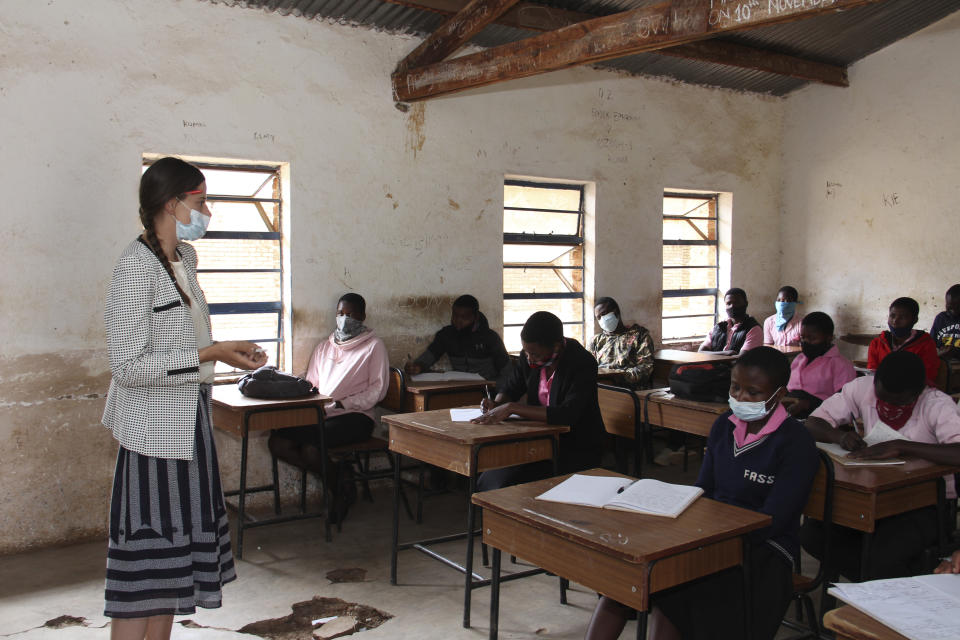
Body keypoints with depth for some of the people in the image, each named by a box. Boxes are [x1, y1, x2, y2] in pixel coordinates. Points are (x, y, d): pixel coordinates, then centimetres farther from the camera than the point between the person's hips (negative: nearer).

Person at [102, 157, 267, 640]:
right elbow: (128, 365, -22)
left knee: (175, 547, 15)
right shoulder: (136, 266, -17)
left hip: (188, 425, 9)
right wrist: (209, 356, -21)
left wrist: (226, 351, 9)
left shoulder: (184, 258, 11)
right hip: (154, 431, -9)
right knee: (146, 555, -2)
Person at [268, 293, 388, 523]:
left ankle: (340, 488, 0)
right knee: (277, 442, -18)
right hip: (319, 415, 6)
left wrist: (340, 404, -15)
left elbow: (377, 389, -5)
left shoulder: (373, 345, 4)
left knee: (310, 448, -30)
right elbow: (310, 384, 24)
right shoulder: (324, 347, 23)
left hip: (355, 416, -6)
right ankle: (339, 478, -6)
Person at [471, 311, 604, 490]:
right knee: (488, 482, -14)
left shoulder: (582, 363, -20)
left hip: (579, 452, -6)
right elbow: (509, 386, 16)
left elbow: (568, 415, -32)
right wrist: (497, 404, -8)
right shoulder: (530, 355, 0)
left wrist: (511, 408, -32)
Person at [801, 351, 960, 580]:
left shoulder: (938, 405, -19)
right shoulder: (863, 388, -9)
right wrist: (840, 436, -24)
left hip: (926, 503, -5)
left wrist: (900, 446, -38)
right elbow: (814, 422, -3)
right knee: (812, 534, -15)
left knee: (884, 556, -30)